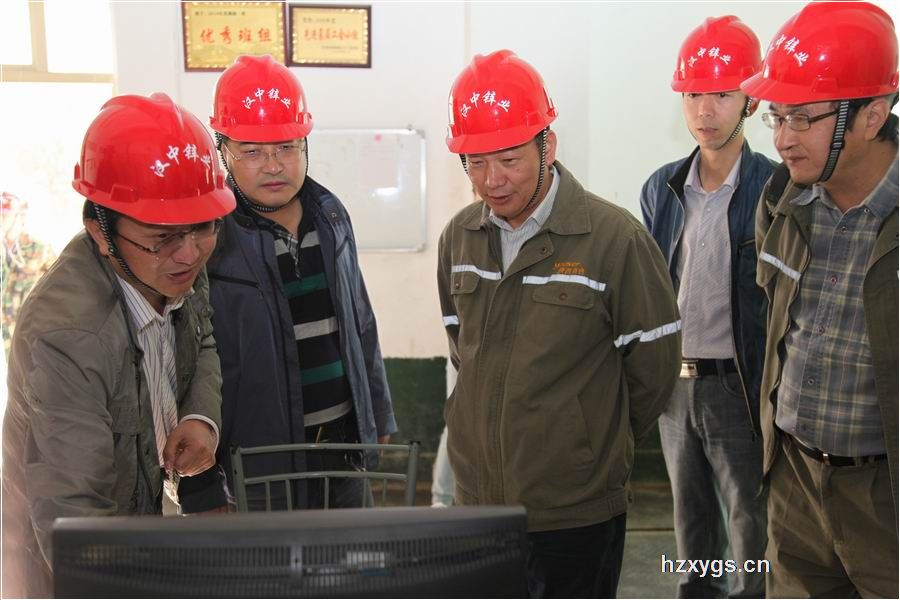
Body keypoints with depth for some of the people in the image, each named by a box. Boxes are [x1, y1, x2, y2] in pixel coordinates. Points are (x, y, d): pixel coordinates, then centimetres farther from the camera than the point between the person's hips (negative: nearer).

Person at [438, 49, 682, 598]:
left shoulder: (615, 238, -14)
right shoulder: (460, 237, 2)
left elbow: (654, 365, -6)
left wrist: (601, 447, 5)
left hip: (578, 511, -5)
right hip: (479, 497, 5)